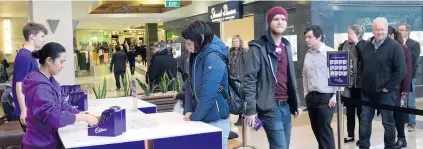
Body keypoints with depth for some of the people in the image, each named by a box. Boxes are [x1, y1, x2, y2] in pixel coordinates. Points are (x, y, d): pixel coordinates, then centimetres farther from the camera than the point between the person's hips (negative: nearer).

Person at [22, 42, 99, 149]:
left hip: (49, 139, 9)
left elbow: (61, 104, 7)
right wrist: (84, 117, -22)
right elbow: (55, 117, -30)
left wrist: (82, 114, -6)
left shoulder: (49, 81, 5)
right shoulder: (40, 87, -26)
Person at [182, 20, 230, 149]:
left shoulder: (213, 59, -21)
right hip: (202, 119, 8)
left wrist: (194, 117, -14)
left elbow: (208, 94, -25)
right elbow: (189, 86, 11)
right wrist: (188, 111, 0)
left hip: (216, 121, -8)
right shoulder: (197, 57, 7)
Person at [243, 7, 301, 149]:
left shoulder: (286, 46, 15)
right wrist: (251, 109, -16)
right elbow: (249, 80, -12)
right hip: (270, 107, -7)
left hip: (286, 106, 7)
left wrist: (296, 103, 18)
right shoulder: (258, 48, -8)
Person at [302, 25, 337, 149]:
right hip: (311, 97, 7)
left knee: (325, 129, -3)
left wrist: (335, 96, -13)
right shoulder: (308, 55, 9)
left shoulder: (330, 53, -11)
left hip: (326, 97, -6)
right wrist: (306, 93, 13)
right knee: (316, 128, 14)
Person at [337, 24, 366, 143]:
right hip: (346, 83, 4)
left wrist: (357, 43, -20)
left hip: (359, 83, -4)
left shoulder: (364, 44, -4)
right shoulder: (342, 46, 7)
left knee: (361, 110, 4)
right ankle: (350, 135, 22)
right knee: (349, 111, 12)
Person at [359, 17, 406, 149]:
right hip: (367, 91, 5)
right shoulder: (367, 45, 8)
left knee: (388, 122, 7)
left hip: (385, 92, -5)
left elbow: (401, 70, -13)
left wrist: (388, 87, -13)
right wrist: (363, 83, 10)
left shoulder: (395, 46, -10)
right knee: (364, 121, 10)